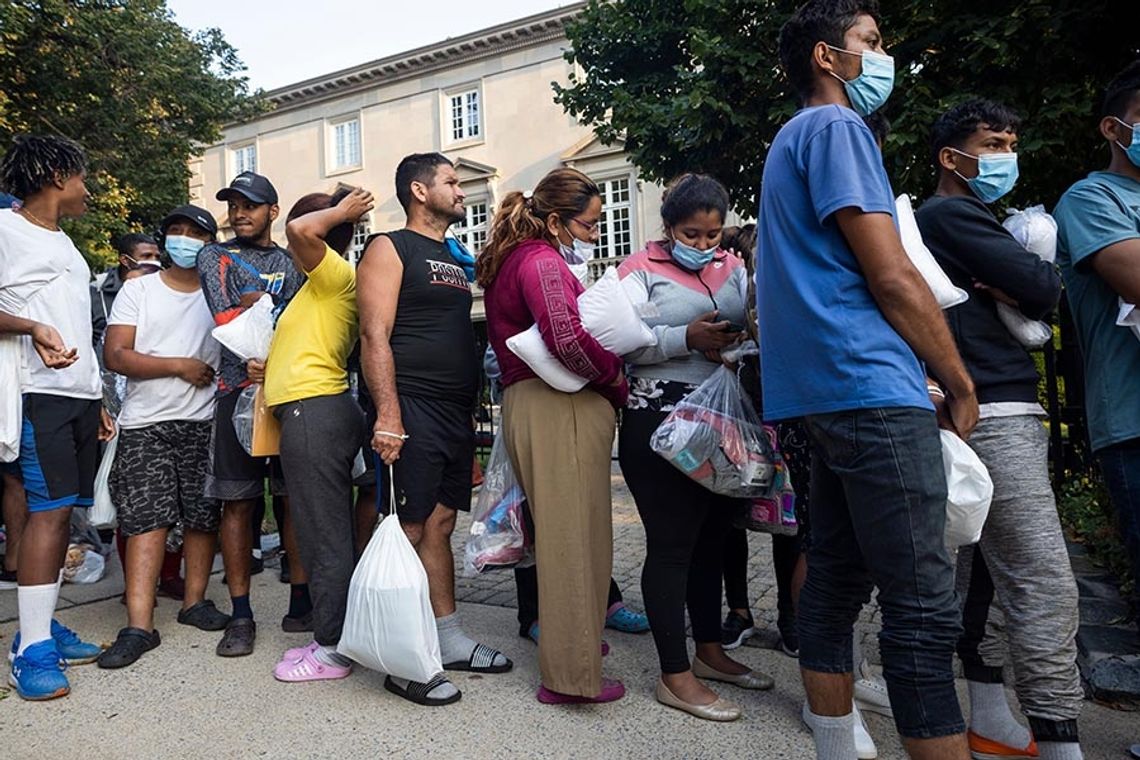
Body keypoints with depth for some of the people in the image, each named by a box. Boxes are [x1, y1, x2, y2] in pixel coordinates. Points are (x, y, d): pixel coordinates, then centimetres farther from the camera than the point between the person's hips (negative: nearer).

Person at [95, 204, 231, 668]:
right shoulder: (139, 290, 6)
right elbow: (116, 356, -2)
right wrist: (180, 366, -9)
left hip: (204, 422, 2)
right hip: (146, 424, -1)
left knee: (203, 516, 6)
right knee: (146, 520, -5)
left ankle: (195, 600, 22)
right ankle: (139, 626, -4)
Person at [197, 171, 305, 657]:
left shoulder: (294, 261, 17)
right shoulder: (215, 256, 13)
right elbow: (226, 320, -3)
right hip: (240, 389, -1)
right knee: (237, 502, -1)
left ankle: (300, 604, 11)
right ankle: (241, 615, 6)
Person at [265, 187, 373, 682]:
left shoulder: (339, 275, -9)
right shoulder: (321, 285, 21)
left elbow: (300, 230, -27)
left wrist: (341, 211, -10)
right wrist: (271, 368, 14)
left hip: (313, 412, -10)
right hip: (316, 408, 10)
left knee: (324, 536, -4)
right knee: (332, 533, 14)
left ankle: (331, 651, 5)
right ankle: (333, 636, 25)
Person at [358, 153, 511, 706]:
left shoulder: (455, 260, 21)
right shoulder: (390, 249, -3)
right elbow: (374, 336, -13)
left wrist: (470, 409, 16)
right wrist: (388, 415, -22)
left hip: (457, 413, 8)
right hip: (413, 412, -8)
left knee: (440, 525, 13)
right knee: (409, 531, -4)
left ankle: (451, 641, 22)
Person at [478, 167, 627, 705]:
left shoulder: (511, 261, 21)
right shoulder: (541, 261, -10)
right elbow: (567, 339, -25)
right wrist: (617, 383, -9)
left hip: (526, 404, 10)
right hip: (561, 406, -10)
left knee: (558, 533, 18)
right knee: (574, 537, -5)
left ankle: (569, 641, 32)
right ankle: (572, 674, 3)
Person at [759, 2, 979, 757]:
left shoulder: (793, 139, 24)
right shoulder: (837, 127, -6)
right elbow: (892, 278, -13)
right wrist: (962, 385, -1)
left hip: (828, 391, 10)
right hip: (871, 388, -10)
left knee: (837, 581, 13)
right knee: (926, 608, -7)